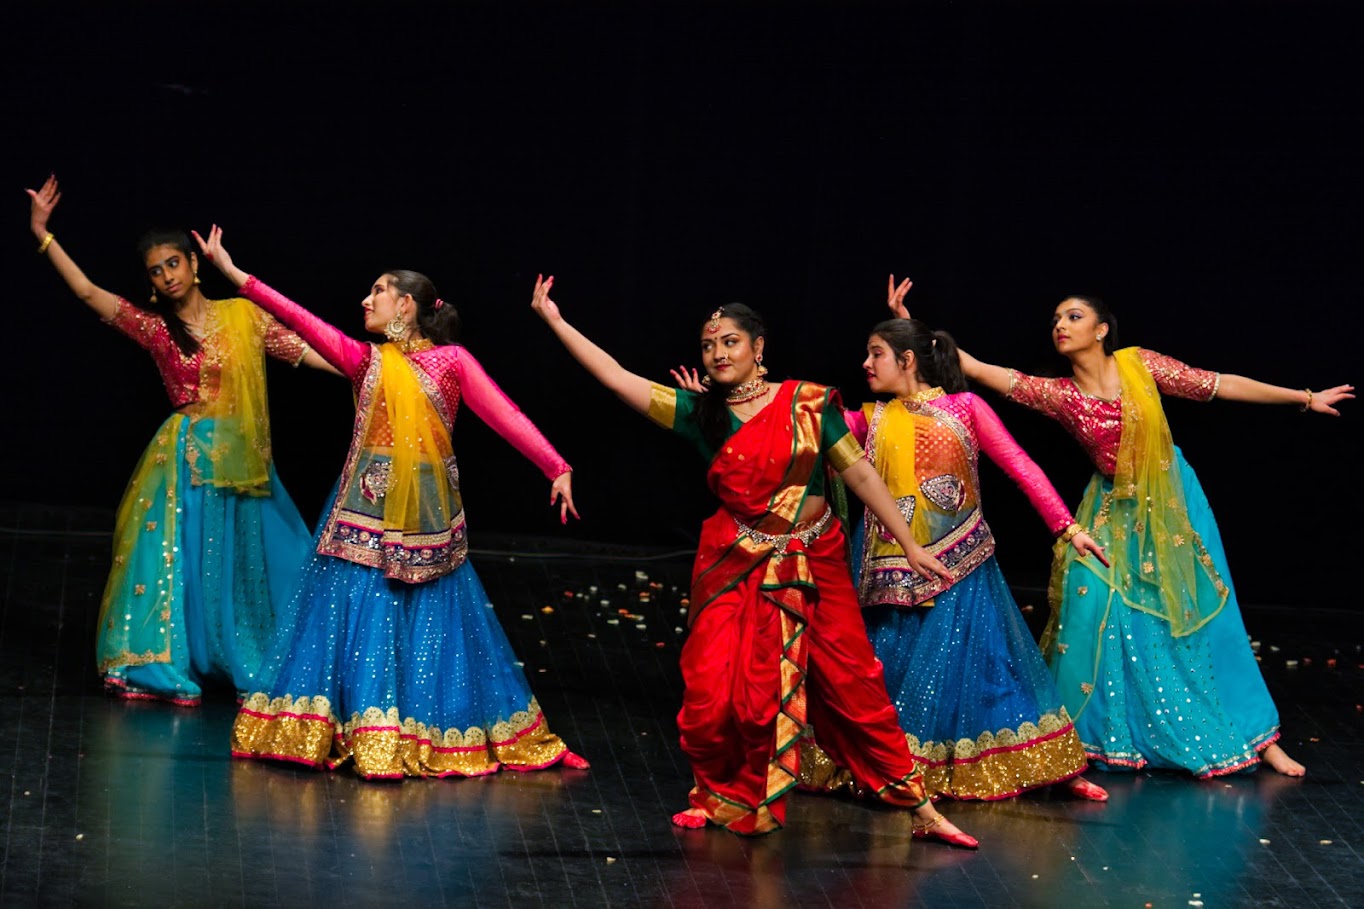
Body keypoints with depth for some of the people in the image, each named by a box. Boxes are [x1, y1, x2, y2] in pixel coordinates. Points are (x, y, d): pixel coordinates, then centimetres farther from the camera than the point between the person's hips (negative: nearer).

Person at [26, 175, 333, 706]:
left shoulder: (242, 315, 4)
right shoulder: (154, 328, 3)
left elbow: (303, 350, 2)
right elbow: (87, 292, 1)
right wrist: (42, 234, -2)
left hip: (241, 458, 1)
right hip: (187, 458, -1)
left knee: (246, 560, 8)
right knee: (181, 555, -3)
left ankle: (258, 667, 19)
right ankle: (160, 667, 3)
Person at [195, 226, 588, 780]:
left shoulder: (451, 361, 1)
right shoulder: (364, 360, 6)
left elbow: (506, 417, -4)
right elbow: (300, 320, -2)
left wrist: (557, 468, -13)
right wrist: (232, 272, -9)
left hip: (427, 516, -1)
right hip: (366, 513, 2)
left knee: (431, 623, 4)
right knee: (360, 616, -1)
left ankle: (431, 740, 14)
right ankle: (366, 734, 7)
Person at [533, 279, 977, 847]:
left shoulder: (807, 403, -2)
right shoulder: (700, 414, 1)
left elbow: (860, 475, 1)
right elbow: (615, 377, -2)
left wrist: (910, 547, 1)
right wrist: (554, 320, -5)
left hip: (814, 566, -1)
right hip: (737, 569, 1)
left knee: (855, 688, -2)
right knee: (715, 694, -6)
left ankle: (921, 811, 4)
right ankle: (721, 796, 21)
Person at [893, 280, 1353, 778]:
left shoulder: (1139, 364, -11)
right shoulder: (1059, 395, -9)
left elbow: (1219, 385, -5)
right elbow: (976, 368, -15)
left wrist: (1305, 398, -1)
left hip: (1172, 502, -1)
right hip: (1115, 513, 1)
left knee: (1204, 619, 3)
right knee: (1101, 614, -12)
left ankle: (1259, 738, 13)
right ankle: (1106, 737, 4)